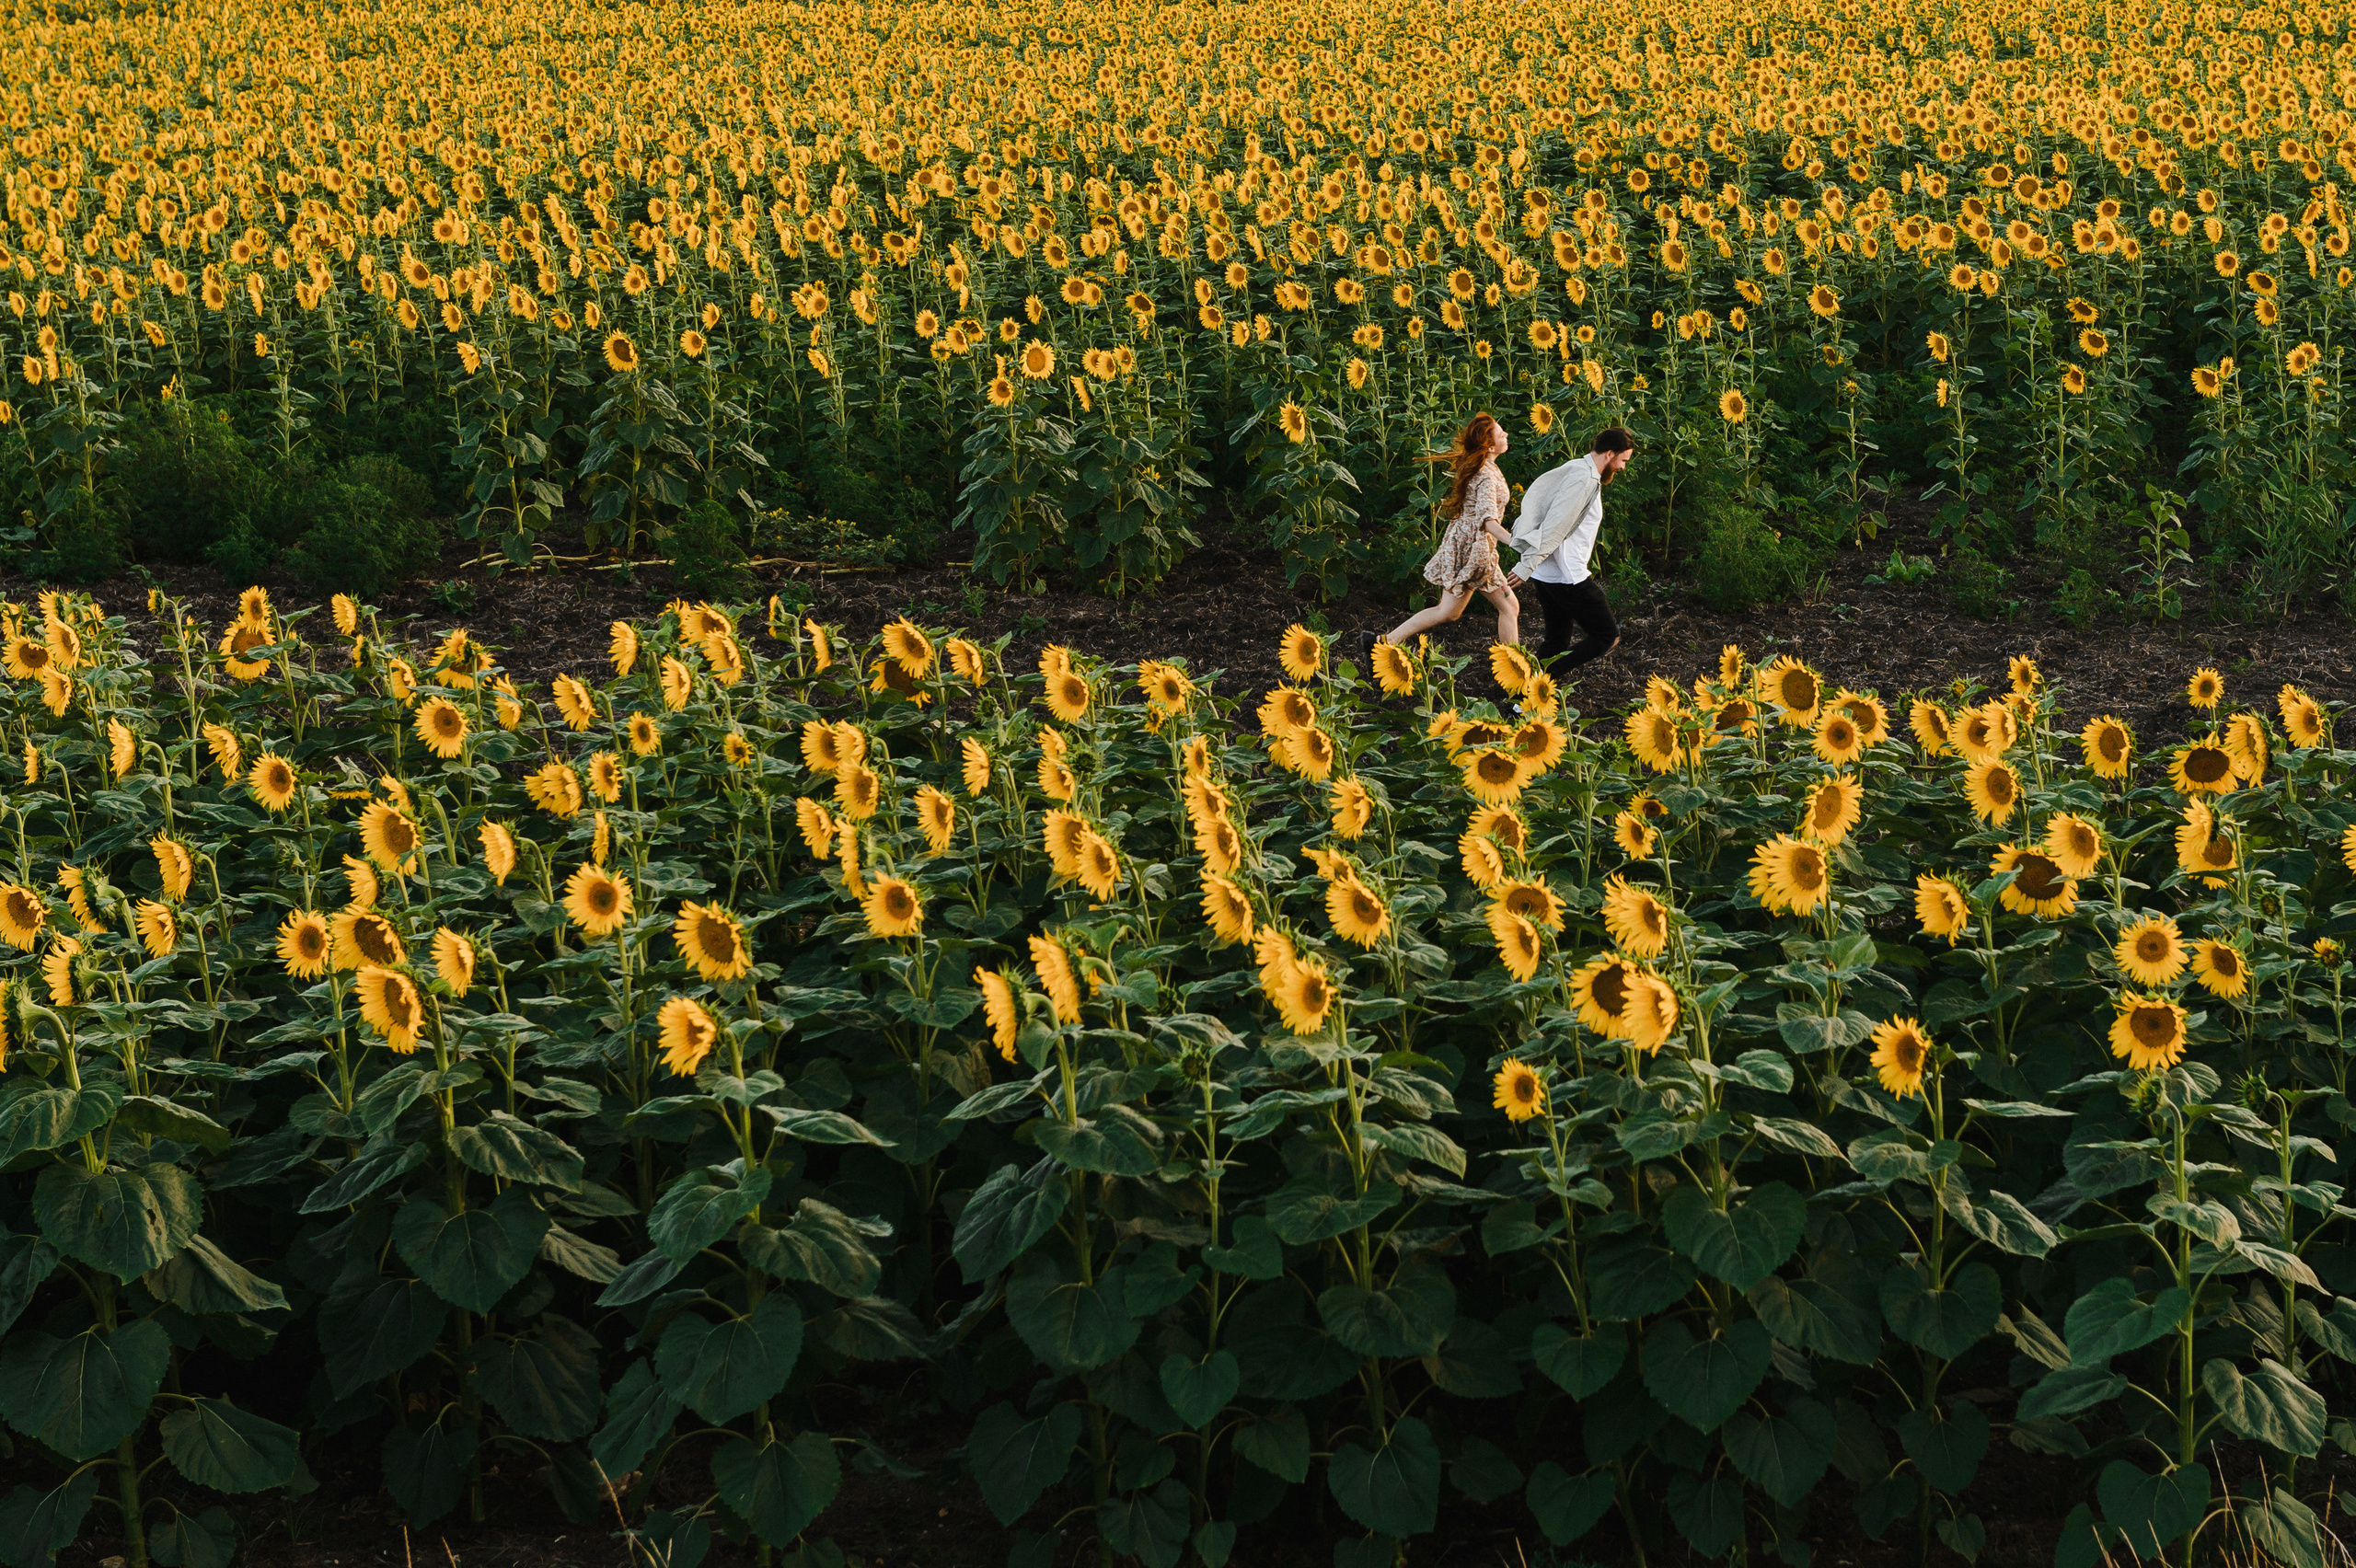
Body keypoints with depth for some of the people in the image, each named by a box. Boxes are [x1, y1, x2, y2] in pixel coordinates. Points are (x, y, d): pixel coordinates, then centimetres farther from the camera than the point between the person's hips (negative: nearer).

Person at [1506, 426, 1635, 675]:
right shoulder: (1585, 480, -17)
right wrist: (1527, 566, -18)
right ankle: (1547, 673, -12)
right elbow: (1553, 528, -20)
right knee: (1607, 637, -4)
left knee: (1557, 644, 14)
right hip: (1567, 577, -10)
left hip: (1546, 576, 10)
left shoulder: (1574, 468, 14)